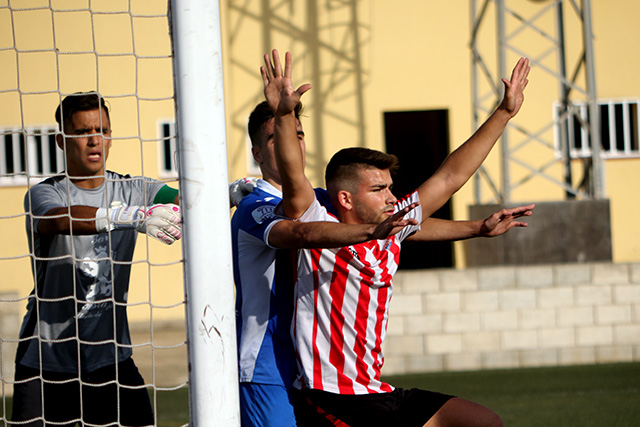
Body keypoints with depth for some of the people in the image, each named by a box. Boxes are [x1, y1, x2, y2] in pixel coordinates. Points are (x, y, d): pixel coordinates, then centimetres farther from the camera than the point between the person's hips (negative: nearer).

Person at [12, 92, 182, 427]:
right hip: (46, 359, -2)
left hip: (111, 358, 2)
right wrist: (133, 216, -43)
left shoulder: (130, 191, 5)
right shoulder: (43, 194, -5)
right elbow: (58, 220, -28)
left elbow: (184, 200, -10)